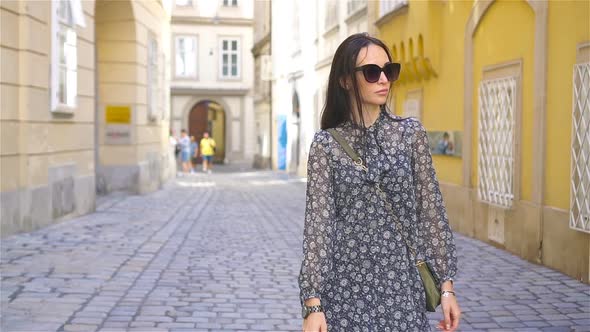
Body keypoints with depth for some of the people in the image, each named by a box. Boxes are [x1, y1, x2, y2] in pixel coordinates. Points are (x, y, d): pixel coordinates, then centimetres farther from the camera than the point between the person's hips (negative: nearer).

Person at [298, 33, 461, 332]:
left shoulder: (411, 133, 2)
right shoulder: (325, 144, -2)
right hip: (345, 286, -1)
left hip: (401, 285, 1)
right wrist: (313, 303, -11)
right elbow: (318, 223, -6)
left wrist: (446, 284, 0)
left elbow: (431, 210, 3)